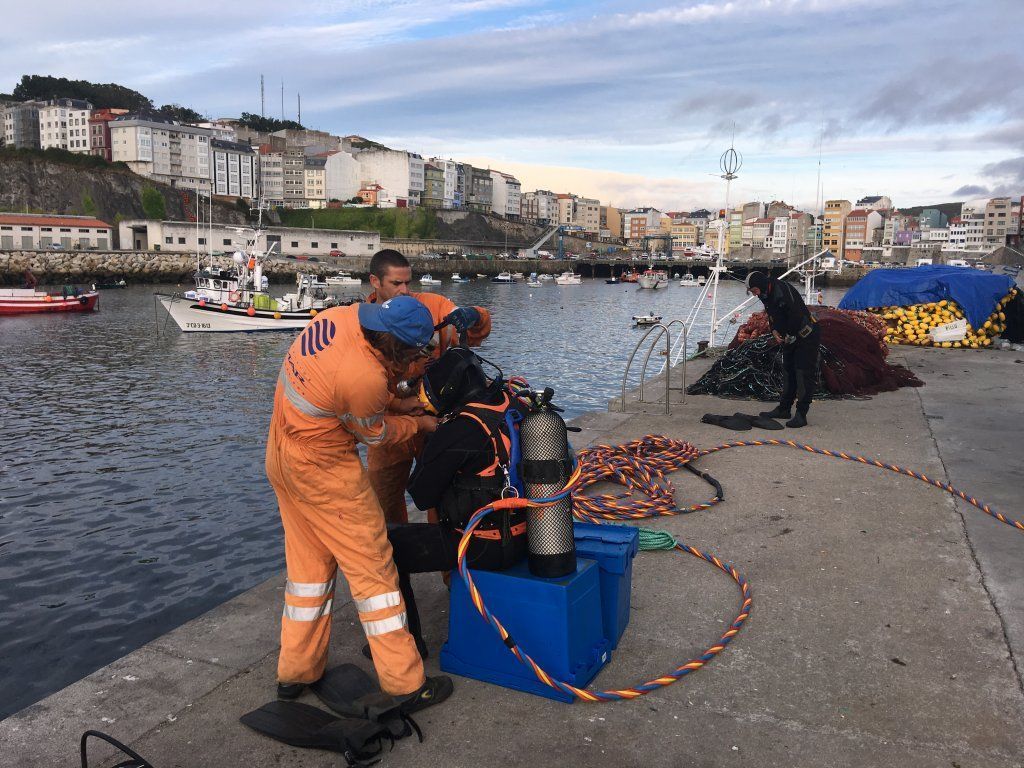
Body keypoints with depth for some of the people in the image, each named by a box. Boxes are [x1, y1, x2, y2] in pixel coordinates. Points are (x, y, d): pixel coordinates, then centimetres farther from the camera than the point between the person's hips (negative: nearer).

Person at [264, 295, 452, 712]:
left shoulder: (337, 315, -7)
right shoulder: (366, 377, -30)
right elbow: (374, 434, -10)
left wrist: (391, 405, 4)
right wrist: (419, 424, 6)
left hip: (282, 455, 9)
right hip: (324, 472, -9)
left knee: (309, 563, 19)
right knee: (372, 566, 1)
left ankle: (295, 671, 30)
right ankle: (406, 683, 10)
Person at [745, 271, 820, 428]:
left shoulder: (783, 291, -26)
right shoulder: (766, 294, 5)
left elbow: (796, 316, -29)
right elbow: (772, 315, 18)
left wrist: (789, 335, -17)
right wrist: (774, 330, 0)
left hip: (807, 336, -10)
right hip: (790, 337, 10)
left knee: (804, 375, -9)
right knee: (789, 372, 16)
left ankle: (801, 415, -8)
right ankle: (784, 409, 25)